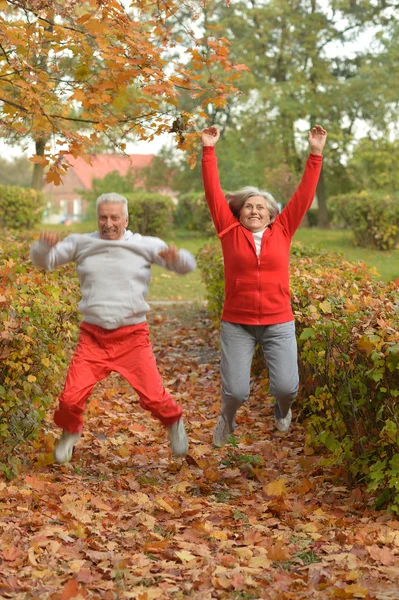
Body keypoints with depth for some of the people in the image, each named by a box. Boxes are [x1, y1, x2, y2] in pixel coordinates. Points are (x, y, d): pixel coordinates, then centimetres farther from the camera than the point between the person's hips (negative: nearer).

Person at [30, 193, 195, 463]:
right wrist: (44, 245, -17)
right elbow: (43, 261, 7)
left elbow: (188, 265, -3)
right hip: (93, 336, 1)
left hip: (132, 337, -1)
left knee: (154, 397, -2)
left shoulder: (145, 245, -1)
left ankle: (174, 423, 32)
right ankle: (70, 432, 27)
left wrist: (175, 257, -28)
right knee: (70, 398, -6)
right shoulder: (81, 243, 4)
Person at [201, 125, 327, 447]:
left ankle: (282, 407, 31)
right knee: (236, 391, -3)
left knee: (286, 386, -8)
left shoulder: (282, 231, 5)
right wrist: (209, 151, -2)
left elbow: (304, 195, 3)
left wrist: (316, 154, 0)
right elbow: (214, 193, 0)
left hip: (278, 324, 1)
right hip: (237, 324, -1)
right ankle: (227, 418, 34)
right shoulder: (230, 232, 2)